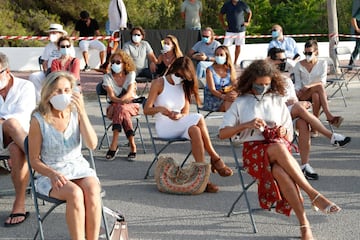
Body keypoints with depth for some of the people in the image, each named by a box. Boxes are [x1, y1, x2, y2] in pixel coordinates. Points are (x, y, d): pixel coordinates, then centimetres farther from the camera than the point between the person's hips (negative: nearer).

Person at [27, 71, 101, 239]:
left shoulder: (76, 114, 1)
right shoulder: (39, 120, -7)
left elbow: (92, 145, -14)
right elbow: (34, 160, -2)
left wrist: (82, 112, -20)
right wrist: (53, 174, -20)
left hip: (78, 167, 3)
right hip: (50, 173, -2)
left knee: (92, 191, -31)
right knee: (75, 193, -34)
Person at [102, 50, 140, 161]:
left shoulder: (131, 74, 1)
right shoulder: (107, 77, 0)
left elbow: (130, 93, -13)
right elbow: (111, 96, -13)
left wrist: (119, 101, -30)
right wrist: (124, 100, -33)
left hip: (132, 105, -1)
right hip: (114, 106, 1)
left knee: (120, 109, -36)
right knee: (122, 111, -36)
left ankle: (114, 146, -37)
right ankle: (132, 146, -37)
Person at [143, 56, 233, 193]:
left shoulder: (185, 87, 13)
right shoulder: (159, 83, -1)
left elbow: (186, 113, 9)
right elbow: (146, 110, -5)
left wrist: (179, 115, -15)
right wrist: (159, 109, -26)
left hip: (180, 125, 5)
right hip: (163, 127, -5)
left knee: (195, 130, -33)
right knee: (198, 118, -28)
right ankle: (215, 158, -22)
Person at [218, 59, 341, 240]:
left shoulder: (277, 100, 18)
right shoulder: (241, 103, 11)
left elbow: (289, 136, 18)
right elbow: (222, 133, 2)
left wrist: (283, 132, -7)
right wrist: (246, 125, -11)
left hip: (279, 147, 2)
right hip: (254, 150, -2)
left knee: (280, 171, -38)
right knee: (279, 148, -39)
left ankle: (304, 224, -38)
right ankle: (313, 195, -38)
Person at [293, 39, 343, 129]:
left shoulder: (322, 63, 8)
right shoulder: (299, 65, 8)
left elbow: (323, 81, -4)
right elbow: (297, 83, 6)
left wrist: (309, 86, -21)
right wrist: (297, 91, -18)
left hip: (317, 93, 1)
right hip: (303, 95, -1)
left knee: (316, 95, -39)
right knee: (319, 86, -35)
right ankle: (329, 116, -47)